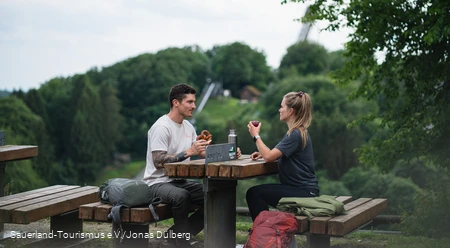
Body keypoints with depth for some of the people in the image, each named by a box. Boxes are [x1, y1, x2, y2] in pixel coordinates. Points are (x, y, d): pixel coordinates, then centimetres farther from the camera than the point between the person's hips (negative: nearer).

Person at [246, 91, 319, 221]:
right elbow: (277, 155, 17)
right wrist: (262, 154, -1)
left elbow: (269, 157, -22)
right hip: (300, 187, 10)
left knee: (254, 193, -15)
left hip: (304, 192, -10)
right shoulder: (298, 132, 15)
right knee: (255, 192, 5)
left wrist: (256, 136, -8)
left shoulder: (296, 135, -18)